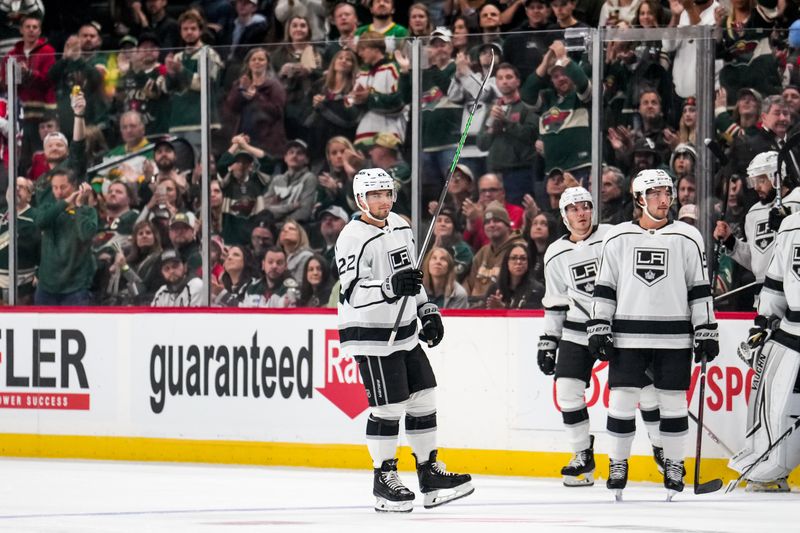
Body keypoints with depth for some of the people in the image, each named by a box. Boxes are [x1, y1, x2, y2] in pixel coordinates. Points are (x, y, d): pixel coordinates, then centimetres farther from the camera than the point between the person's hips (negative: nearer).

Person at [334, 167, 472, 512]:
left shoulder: (399, 226, 10)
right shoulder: (353, 238, -17)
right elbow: (352, 292, -25)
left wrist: (427, 310, 18)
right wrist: (389, 287, -39)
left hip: (405, 333, 9)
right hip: (370, 337, -8)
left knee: (423, 399, 9)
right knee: (387, 408, -7)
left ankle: (430, 473, 17)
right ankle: (384, 479, 4)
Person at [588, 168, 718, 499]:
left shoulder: (687, 238, 4)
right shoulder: (617, 238, 5)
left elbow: (700, 289, 5)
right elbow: (604, 289, 8)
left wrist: (707, 332, 0)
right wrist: (598, 329, 1)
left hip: (674, 338, 0)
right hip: (627, 337, 0)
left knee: (673, 403, 2)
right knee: (621, 401, -2)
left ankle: (674, 468, 14)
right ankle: (617, 466, 11)